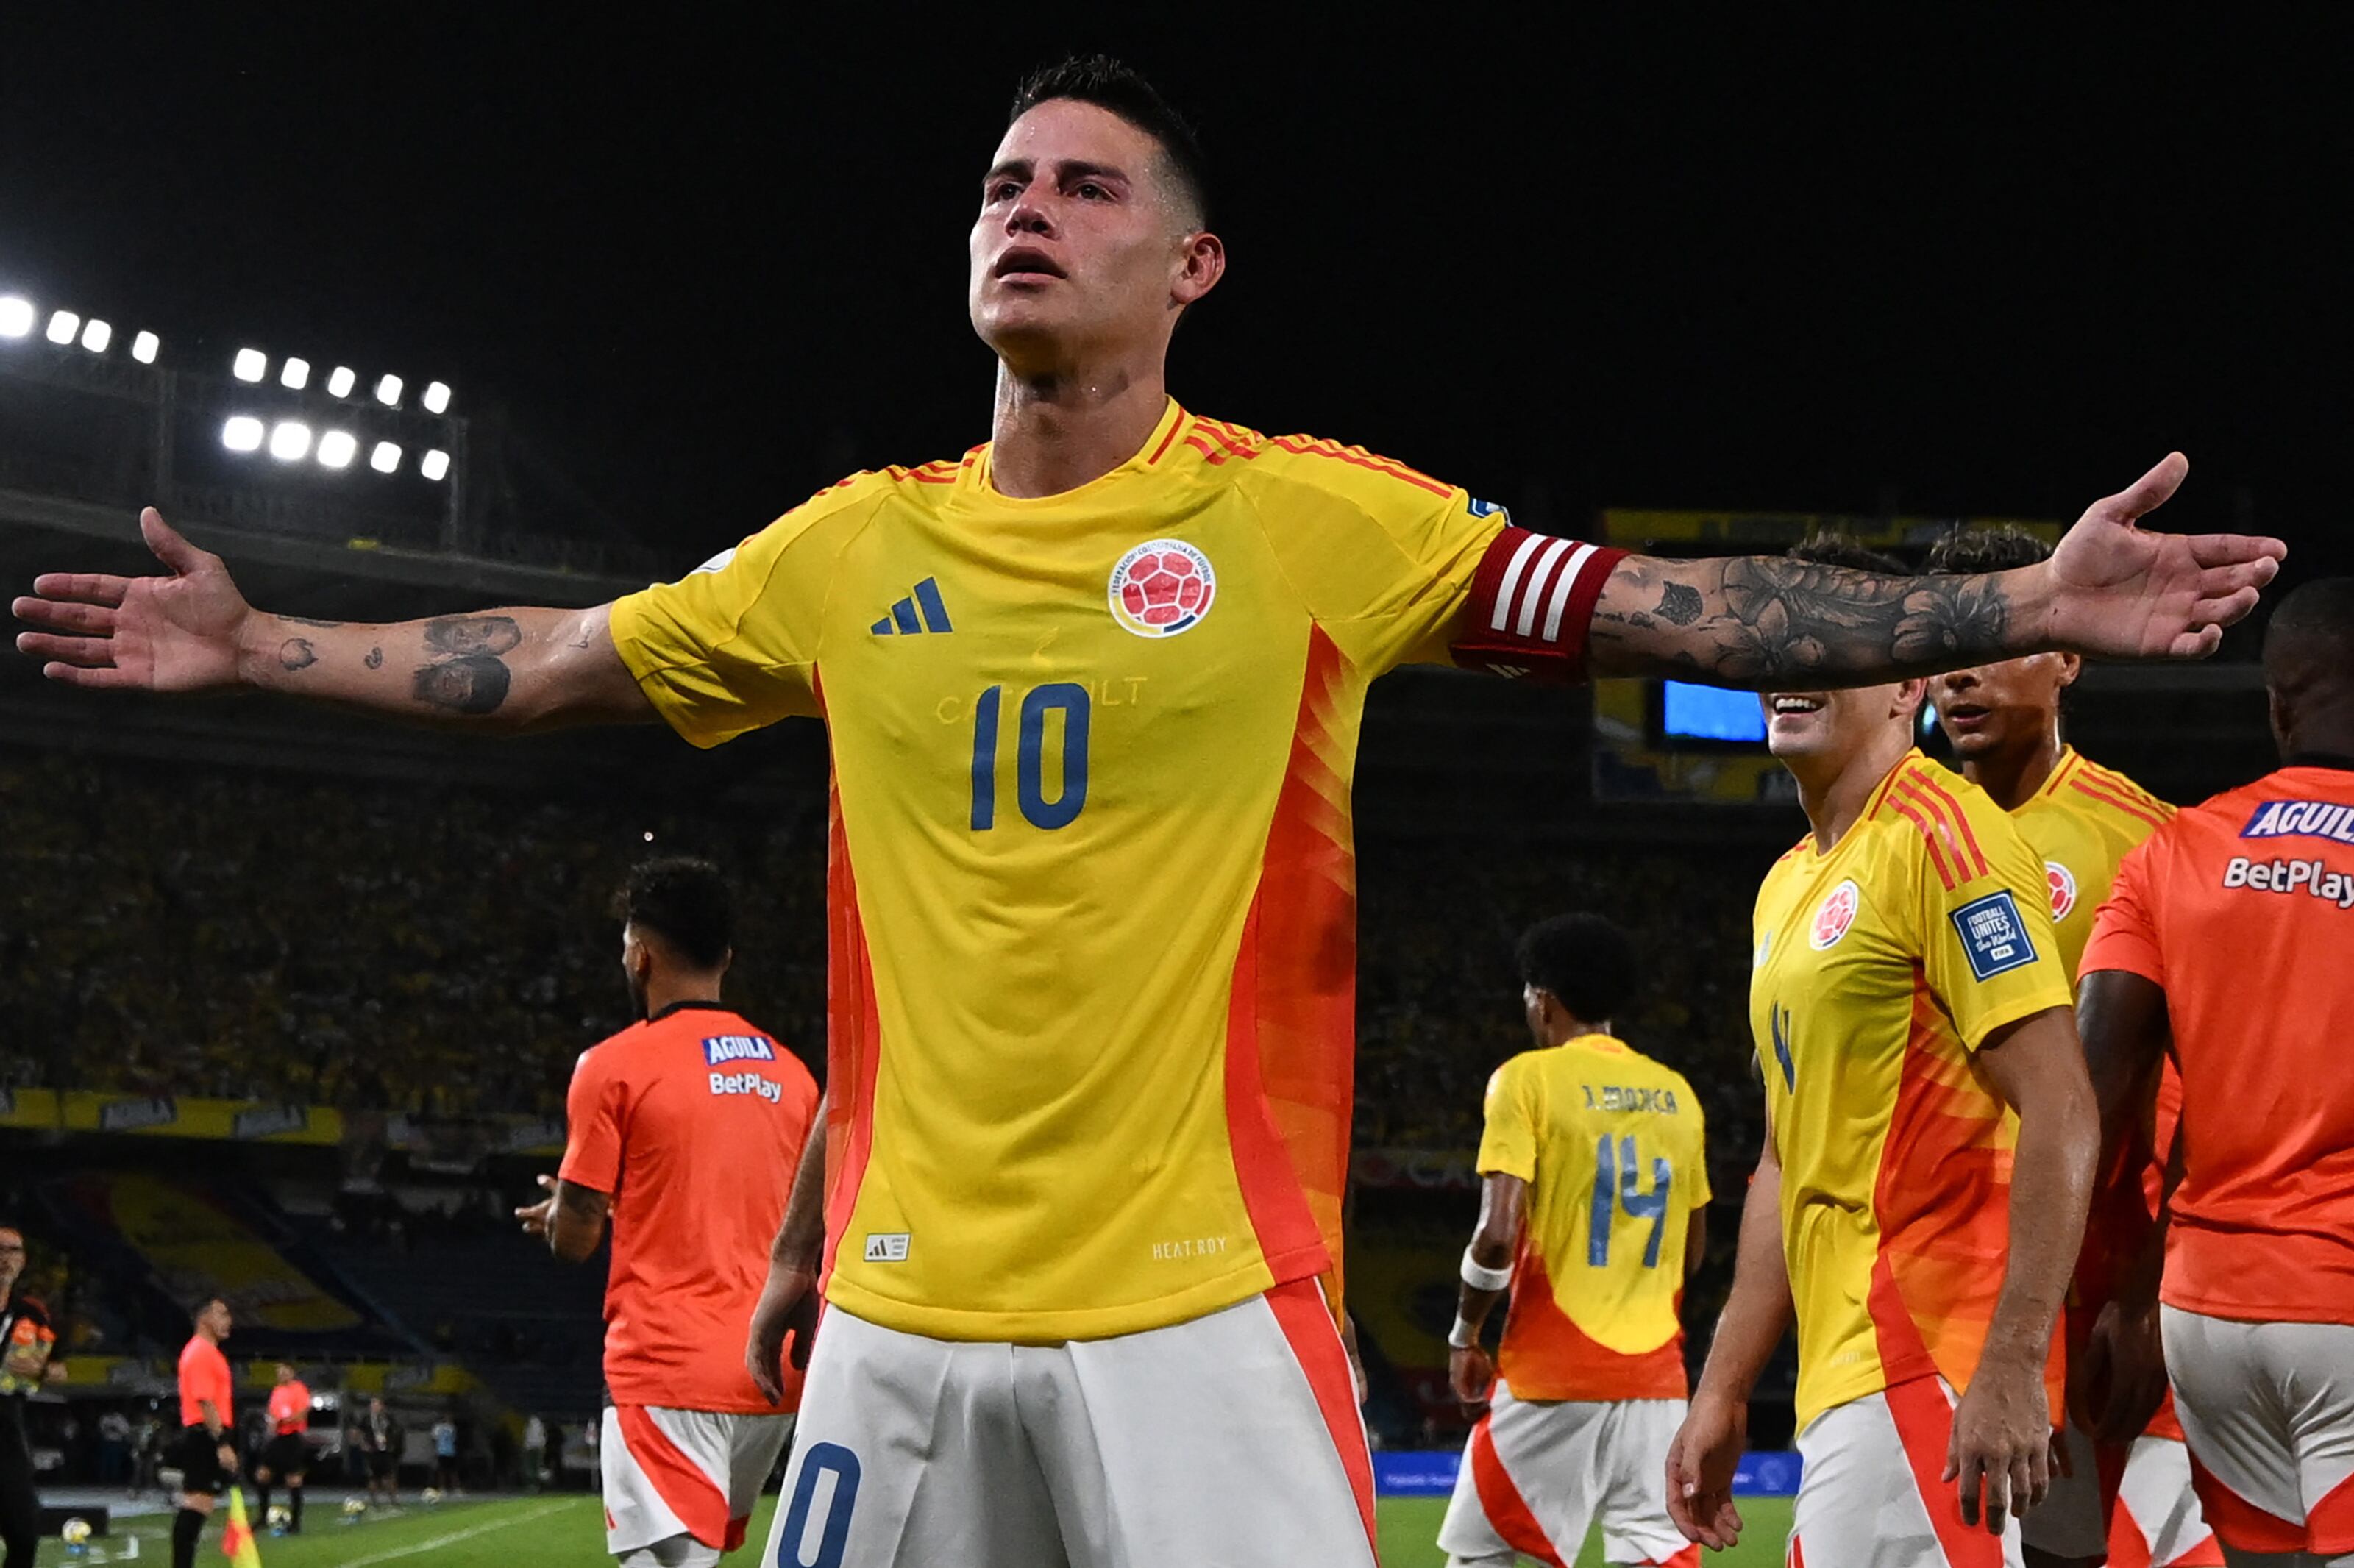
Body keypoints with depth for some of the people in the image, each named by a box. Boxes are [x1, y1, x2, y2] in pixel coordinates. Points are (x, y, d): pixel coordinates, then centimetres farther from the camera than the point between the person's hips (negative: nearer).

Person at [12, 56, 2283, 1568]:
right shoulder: (857, 546, 10)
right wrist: (258, 649, 21)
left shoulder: (1307, 519, 0)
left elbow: (1661, 611, -2)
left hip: (1198, 1305, -4)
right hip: (902, 1310, 4)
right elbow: (560, 660, 21)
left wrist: (2020, 607, -8)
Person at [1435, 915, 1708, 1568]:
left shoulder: (1528, 1080, -6)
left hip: (1552, 1371, -5)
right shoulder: (1676, 1094, 11)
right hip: (1657, 1373, 5)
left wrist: (1464, 1335, -1)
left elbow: (1498, 1233, -14)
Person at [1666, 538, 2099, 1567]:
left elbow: (2060, 1114, -17)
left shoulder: (1937, 835, -9)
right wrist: (1723, 1392, 20)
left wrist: (2012, 1366, -24)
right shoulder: (1788, 884, 19)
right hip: (1843, 1372, 9)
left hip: (1926, 1368, -9)